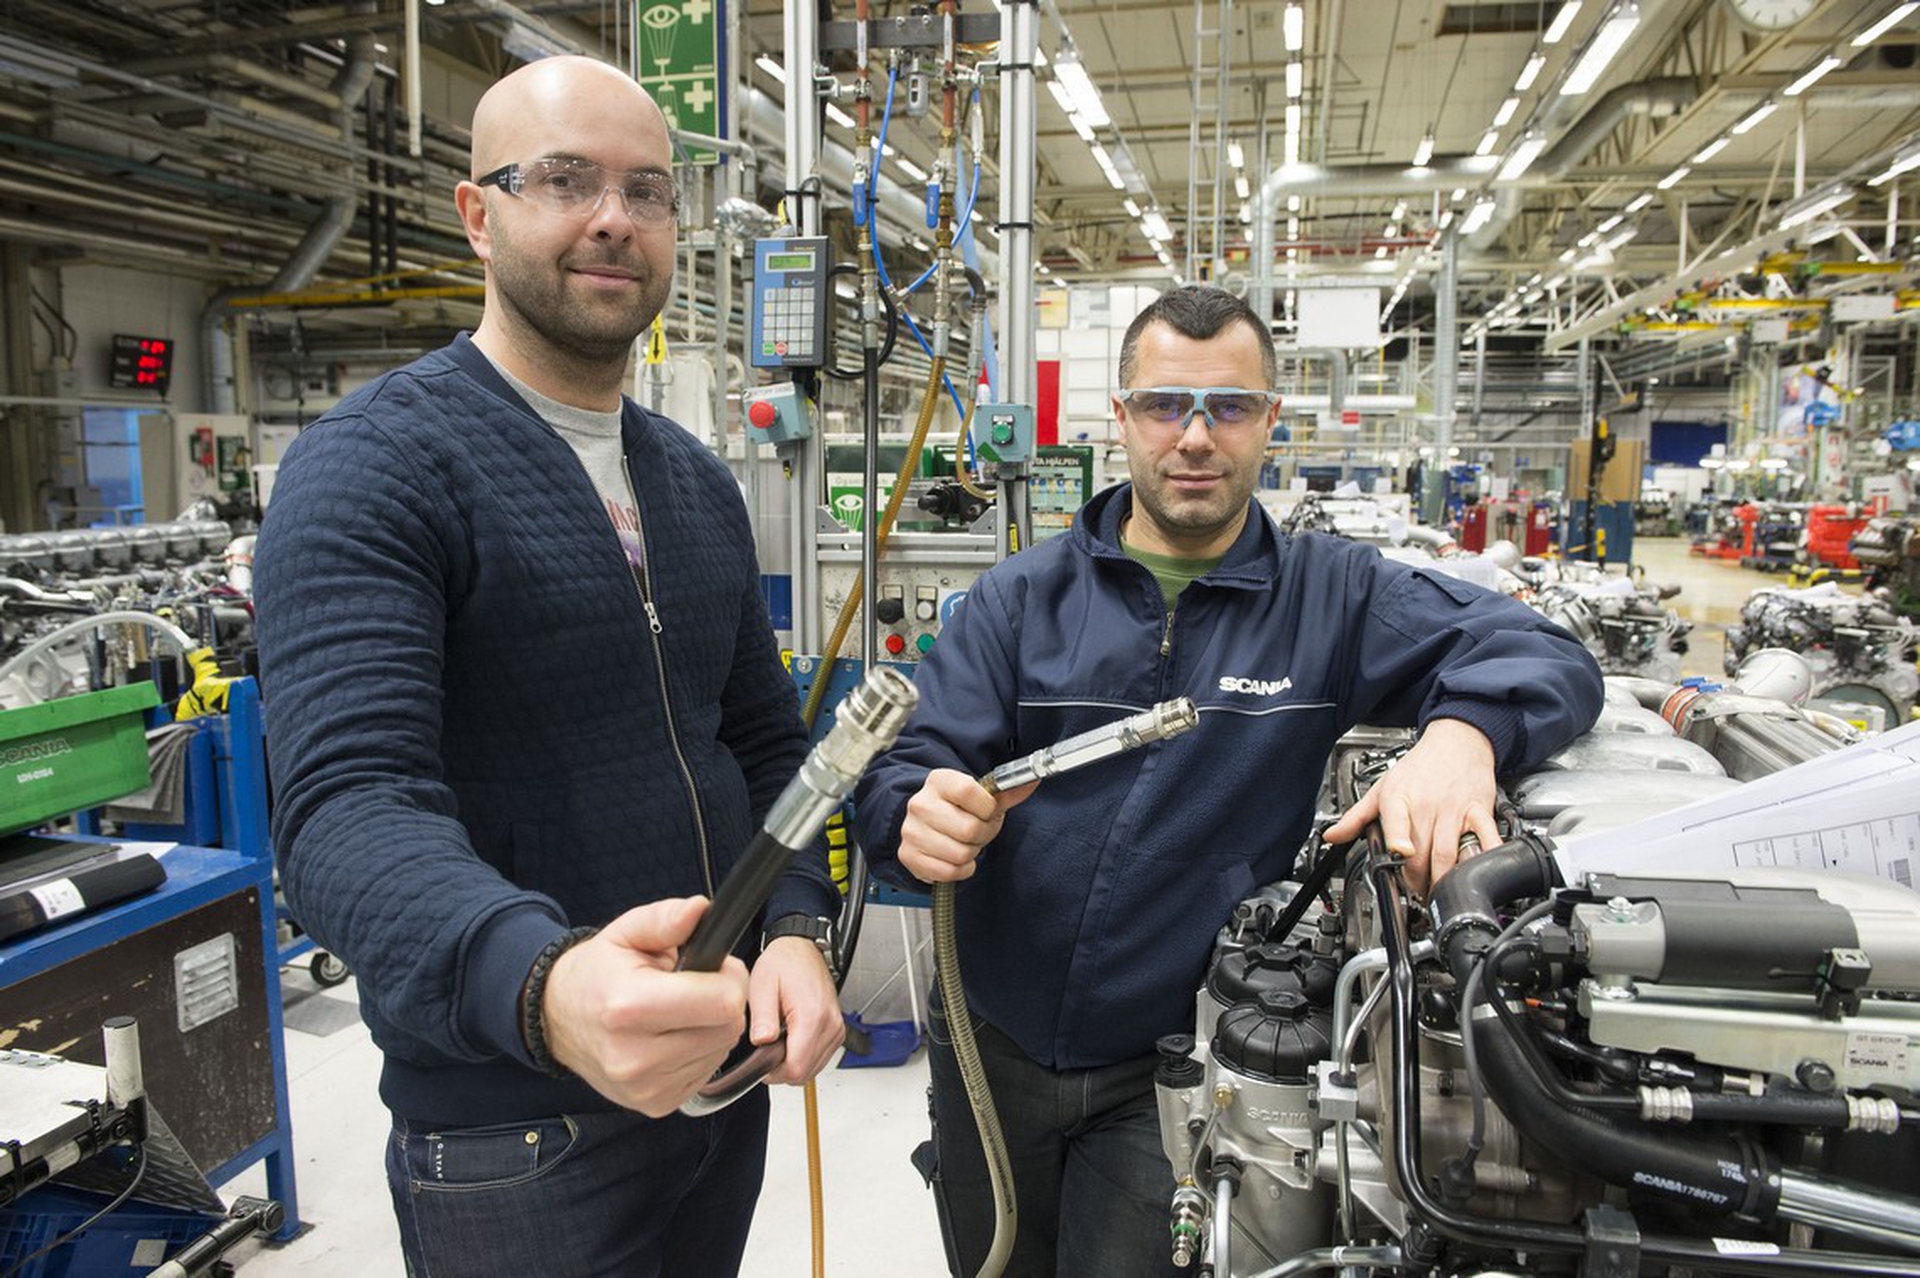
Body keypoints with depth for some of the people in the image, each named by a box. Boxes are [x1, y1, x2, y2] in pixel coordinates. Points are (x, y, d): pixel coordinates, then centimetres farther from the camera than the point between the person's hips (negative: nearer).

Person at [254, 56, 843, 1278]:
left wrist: (798, 929, -9)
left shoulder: (701, 483, 7)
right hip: (514, 1127, -6)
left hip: (723, 1066, 6)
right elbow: (349, 802, -26)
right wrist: (539, 985, -44)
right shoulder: (372, 466, -14)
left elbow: (766, 743, 9)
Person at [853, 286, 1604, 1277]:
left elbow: (1549, 656, -7)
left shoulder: (1332, 598, -4)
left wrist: (1463, 732, -30)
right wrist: (921, 817, -33)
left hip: (1169, 1073, -2)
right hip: (995, 1046, 3)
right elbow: (899, 772, -7)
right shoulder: (1020, 599, -3)